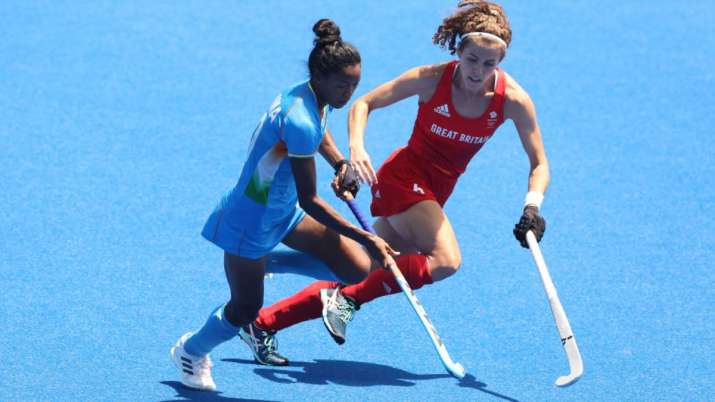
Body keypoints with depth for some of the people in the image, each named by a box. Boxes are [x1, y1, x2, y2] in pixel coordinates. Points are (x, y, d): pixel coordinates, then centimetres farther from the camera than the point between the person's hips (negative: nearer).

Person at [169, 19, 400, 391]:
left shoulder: (307, 96, -7)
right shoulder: (299, 122, -34)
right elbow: (309, 201, -29)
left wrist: (341, 164, 2)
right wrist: (366, 239, -29)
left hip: (283, 210, 9)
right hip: (252, 220, -9)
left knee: (359, 269, -1)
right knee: (245, 311, 3)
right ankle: (190, 351, 36)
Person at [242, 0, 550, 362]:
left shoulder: (513, 99, -12)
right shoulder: (431, 80, -18)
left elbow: (539, 164, -4)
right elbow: (364, 103, -7)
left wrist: (532, 205, -21)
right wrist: (356, 148, -24)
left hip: (435, 192, 4)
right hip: (403, 176, -4)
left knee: (365, 274, 3)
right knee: (445, 260, -28)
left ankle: (262, 322, 11)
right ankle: (346, 298, -17)